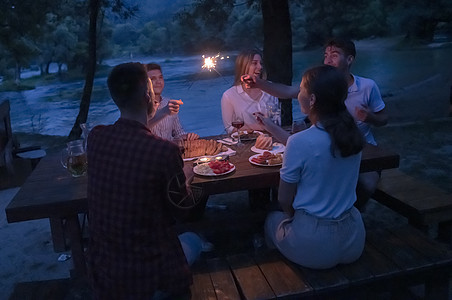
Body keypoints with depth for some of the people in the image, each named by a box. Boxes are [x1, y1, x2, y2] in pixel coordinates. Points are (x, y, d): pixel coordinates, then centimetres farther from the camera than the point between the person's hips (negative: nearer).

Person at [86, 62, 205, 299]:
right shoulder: (165, 151, -26)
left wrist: (147, 117, 23)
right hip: (148, 277, -5)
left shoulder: (95, 137, -9)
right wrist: (185, 178, 13)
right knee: (193, 239, 27)